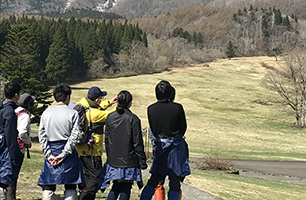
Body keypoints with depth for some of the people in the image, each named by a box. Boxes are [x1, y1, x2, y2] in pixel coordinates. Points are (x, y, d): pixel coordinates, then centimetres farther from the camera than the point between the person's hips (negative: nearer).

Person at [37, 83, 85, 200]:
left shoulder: (46, 112, 5)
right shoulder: (73, 113, -4)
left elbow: (41, 135, 1)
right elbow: (74, 136, -10)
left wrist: (49, 155, -1)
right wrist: (63, 154, -8)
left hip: (51, 151, 3)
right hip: (67, 152, -2)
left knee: (48, 186, 7)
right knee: (70, 186, 6)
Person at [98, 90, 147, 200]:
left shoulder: (110, 117, 2)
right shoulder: (133, 119, -12)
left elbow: (107, 140, 9)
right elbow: (138, 143, -9)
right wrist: (142, 162, -2)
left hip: (113, 161, 4)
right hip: (129, 161, -4)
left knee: (116, 187, 17)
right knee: (125, 190, 4)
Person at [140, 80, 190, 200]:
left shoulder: (151, 109, -5)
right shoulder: (177, 108, -12)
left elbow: (153, 130, 6)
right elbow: (183, 127, 2)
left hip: (159, 146, 3)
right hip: (176, 147, -3)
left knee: (155, 179, 14)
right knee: (175, 181, 4)